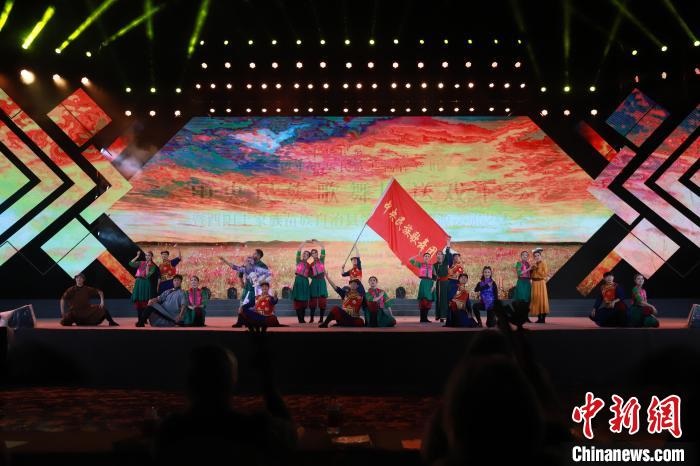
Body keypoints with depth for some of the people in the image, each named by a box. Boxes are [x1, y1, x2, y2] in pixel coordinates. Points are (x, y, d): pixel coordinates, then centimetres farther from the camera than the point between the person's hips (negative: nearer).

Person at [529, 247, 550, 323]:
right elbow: (531, 275, 13)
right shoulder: (534, 265, 14)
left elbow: (545, 274, -15)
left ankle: (543, 318, -7)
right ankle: (539, 318, 9)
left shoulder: (543, 263, -5)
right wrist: (531, 269, -3)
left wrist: (537, 268, -16)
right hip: (534, 283, 7)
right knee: (536, 299, 6)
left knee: (542, 299, -7)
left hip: (541, 283, -7)